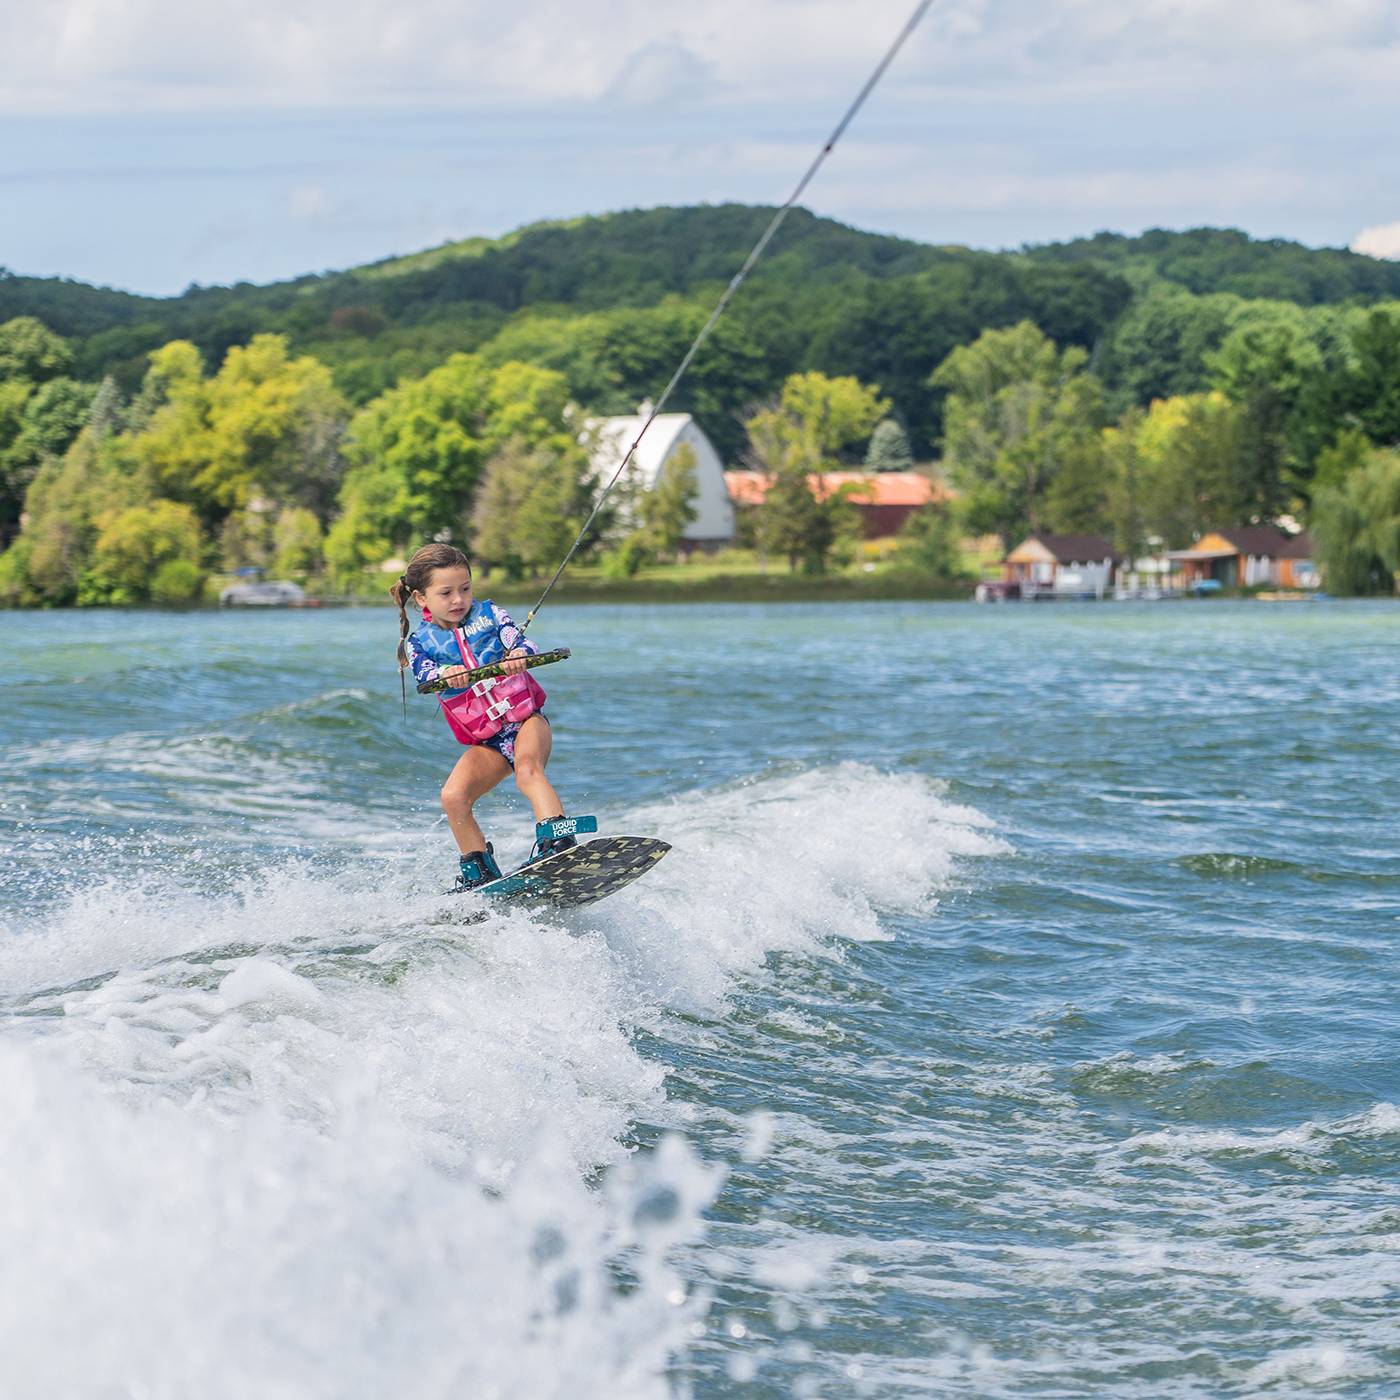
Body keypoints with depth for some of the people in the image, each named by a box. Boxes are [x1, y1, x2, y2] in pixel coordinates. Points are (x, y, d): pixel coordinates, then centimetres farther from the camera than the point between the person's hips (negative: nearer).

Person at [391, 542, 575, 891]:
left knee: (527, 768, -33)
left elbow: (521, 642, -15)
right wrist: (446, 674, -45)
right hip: (485, 741, 3)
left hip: (526, 719, -2)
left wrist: (520, 654, -41)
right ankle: (479, 871, -3)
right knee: (453, 796, -18)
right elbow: (424, 674, -20)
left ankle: (556, 842, -46)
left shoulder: (488, 613, 0)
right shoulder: (419, 641, 1)